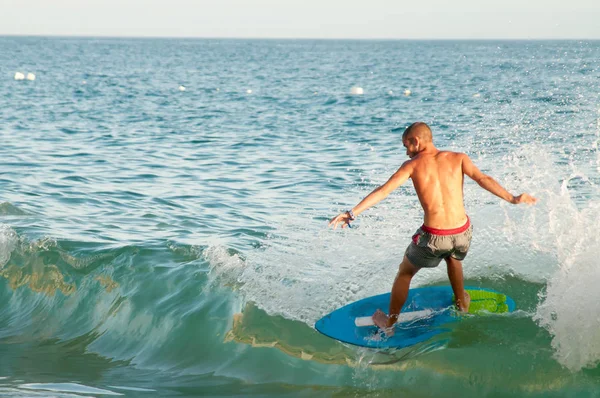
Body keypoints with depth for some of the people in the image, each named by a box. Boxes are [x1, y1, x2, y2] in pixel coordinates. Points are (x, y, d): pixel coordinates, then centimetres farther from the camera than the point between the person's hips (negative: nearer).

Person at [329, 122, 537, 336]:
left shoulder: (412, 165, 0)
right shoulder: (458, 158, 3)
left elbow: (383, 191, -7)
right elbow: (482, 179, -9)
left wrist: (353, 212, -10)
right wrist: (512, 199, -6)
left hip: (434, 237, -3)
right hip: (462, 233, 3)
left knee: (405, 273, 24)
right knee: (453, 258, 40)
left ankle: (389, 324, 34)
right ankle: (462, 305, 53)